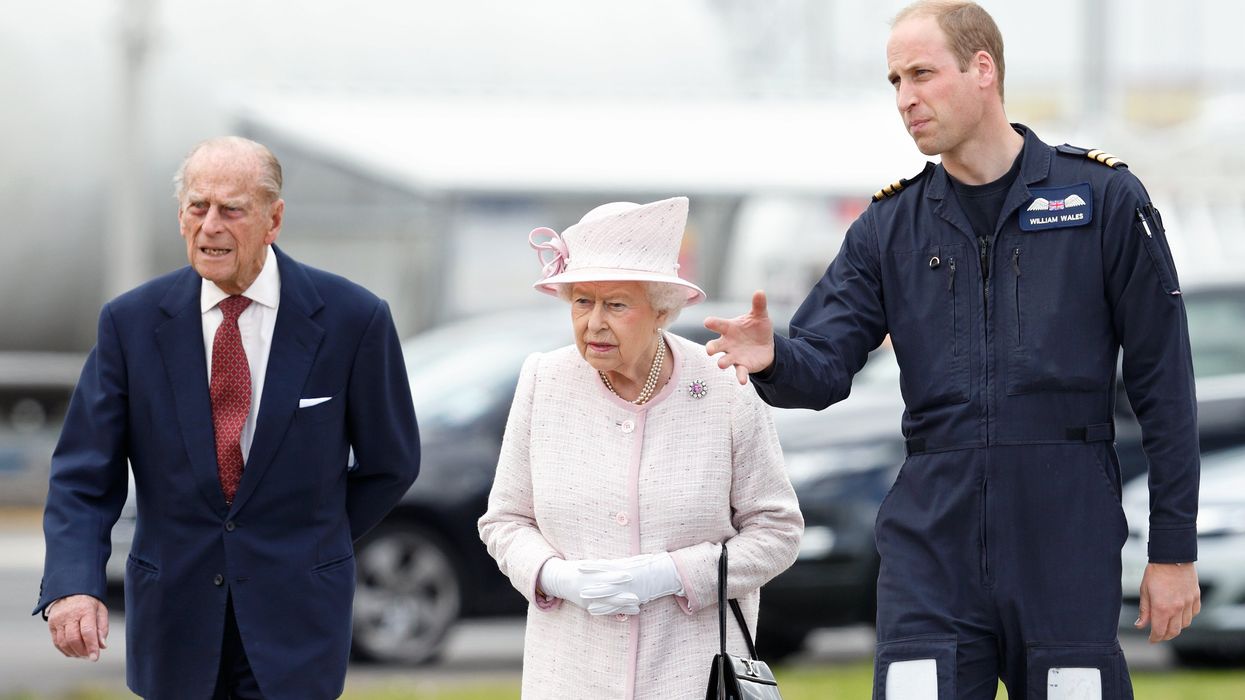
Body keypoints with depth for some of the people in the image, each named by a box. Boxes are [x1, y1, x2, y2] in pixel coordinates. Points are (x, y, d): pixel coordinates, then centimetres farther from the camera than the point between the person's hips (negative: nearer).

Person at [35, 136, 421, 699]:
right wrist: (72, 585, -21)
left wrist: (311, 547, 7)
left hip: (292, 614, -2)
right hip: (174, 613, 2)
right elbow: (84, 477, -5)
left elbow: (389, 463, 6)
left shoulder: (352, 319, -6)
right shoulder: (131, 322, -3)